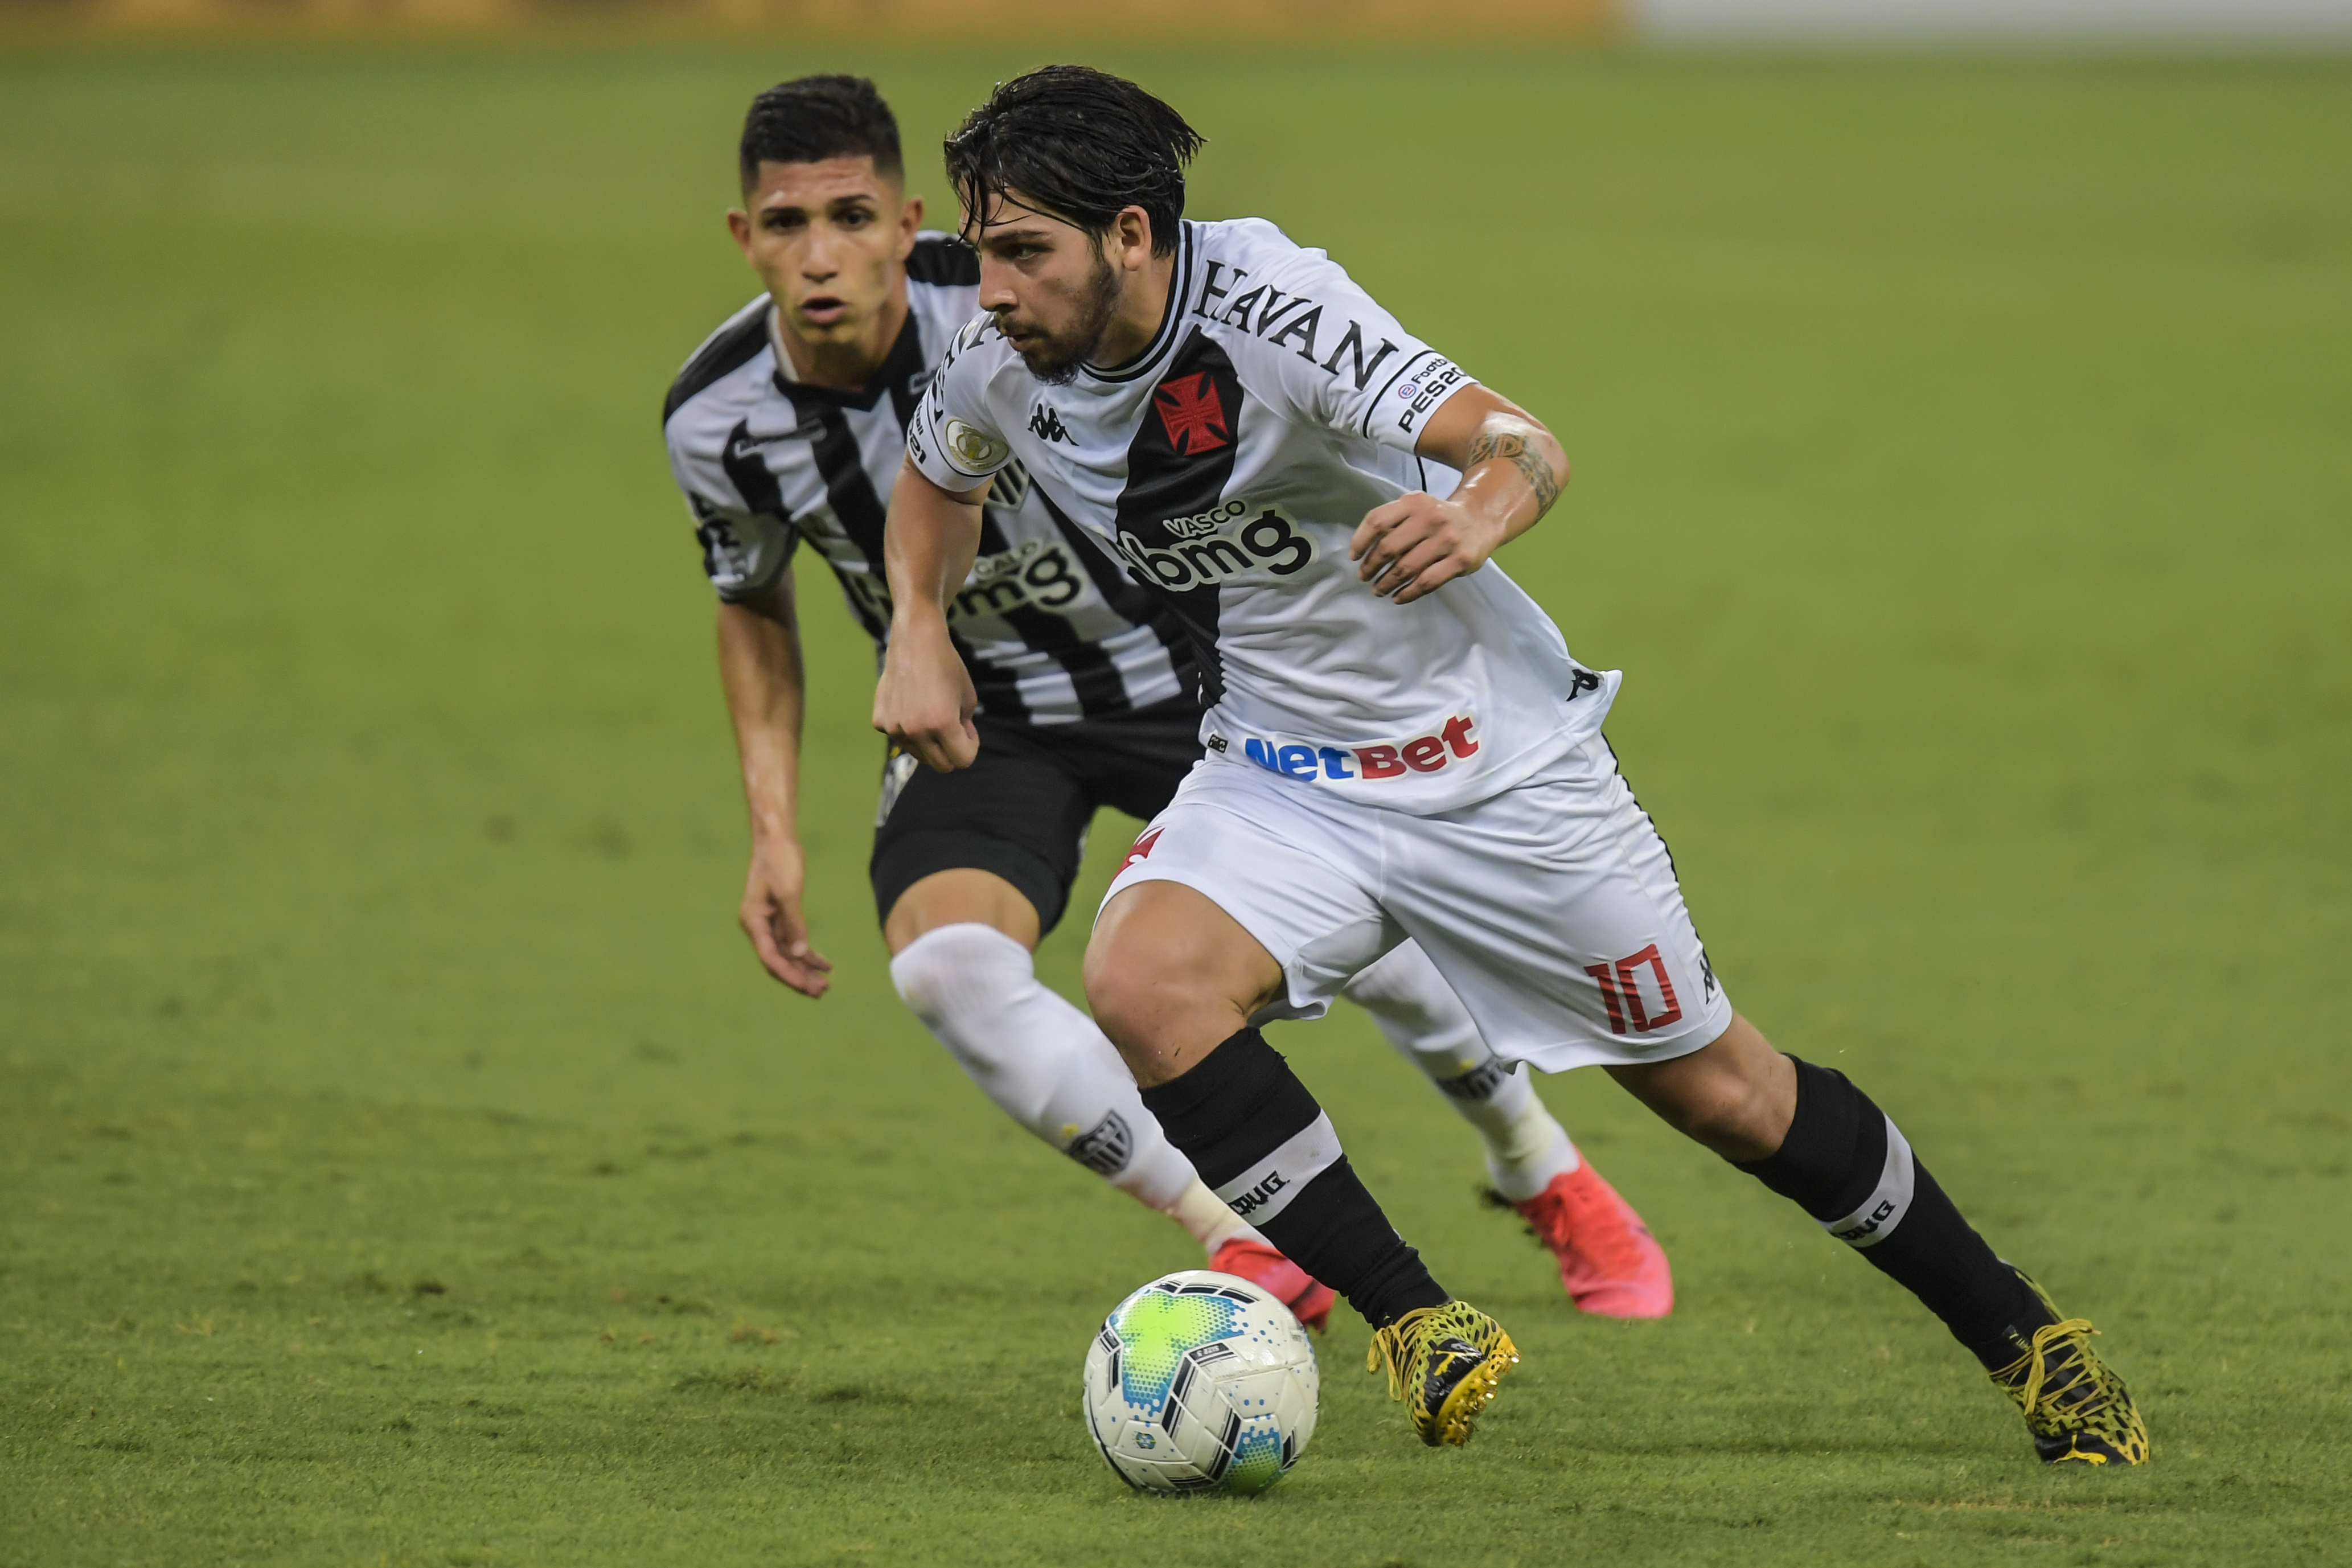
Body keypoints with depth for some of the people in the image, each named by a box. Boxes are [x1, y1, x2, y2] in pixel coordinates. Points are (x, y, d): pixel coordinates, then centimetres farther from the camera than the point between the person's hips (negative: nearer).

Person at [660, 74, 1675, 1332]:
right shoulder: (715, 421, -17)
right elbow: (754, 605, 6)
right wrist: (775, 832, -1)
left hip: (1166, 663, -2)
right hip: (977, 715, 2)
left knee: (1366, 931, -11)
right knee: (943, 964, -27)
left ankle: (1544, 1172, 23)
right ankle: (1239, 1240, -12)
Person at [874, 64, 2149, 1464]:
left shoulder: (1268, 304, -27)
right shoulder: (1003, 371, -10)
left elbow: (1521, 443, -35)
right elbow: (938, 478, 15)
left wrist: (1479, 510, -58)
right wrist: (920, 634, -4)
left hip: (1494, 759, -4)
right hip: (1283, 780, 4)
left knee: (1719, 1088, 6)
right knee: (1140, 979, -26)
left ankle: (2021, 1335, 27)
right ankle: (1418, 1325, -15)